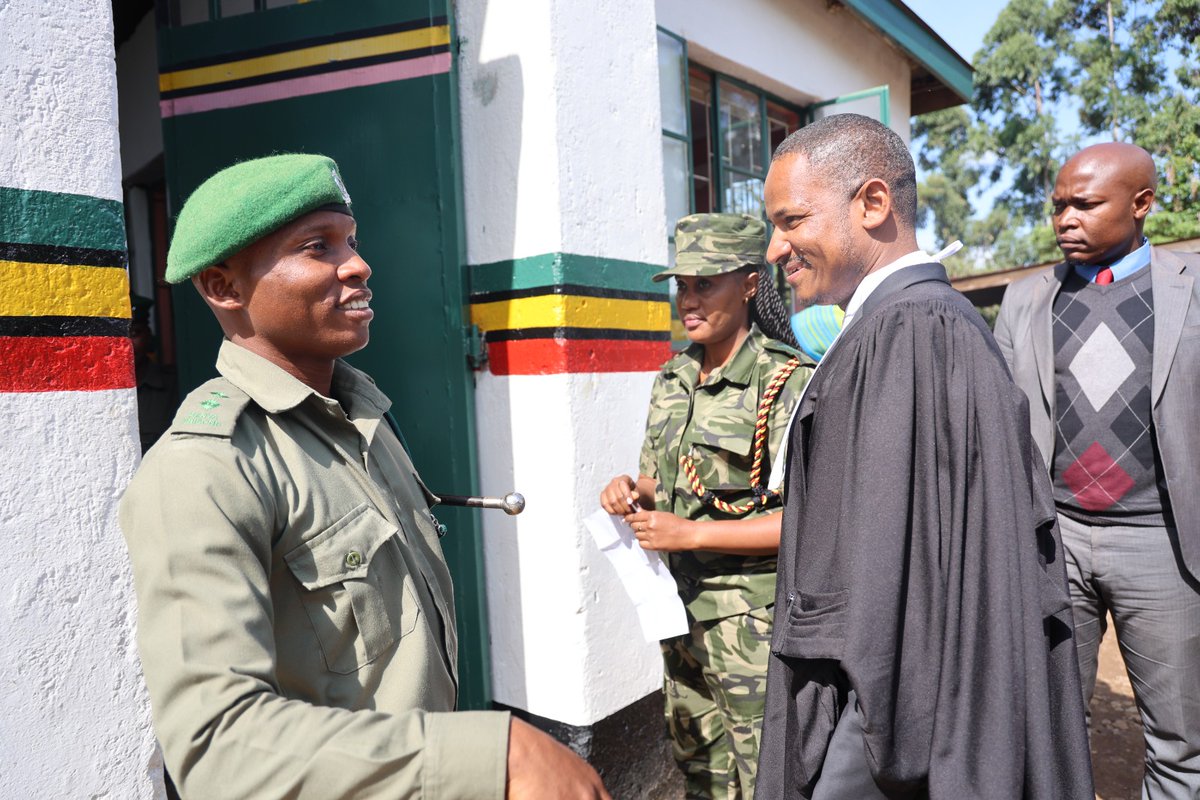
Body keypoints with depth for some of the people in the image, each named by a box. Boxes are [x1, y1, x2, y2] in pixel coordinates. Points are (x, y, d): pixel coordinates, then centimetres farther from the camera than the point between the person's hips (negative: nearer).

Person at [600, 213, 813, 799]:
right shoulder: (673, 378, 7)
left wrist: (692, 534, -22)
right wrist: (633, 492, -4)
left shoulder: (786, 380, -15)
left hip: (755, 621, -7)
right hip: (681, 609, 7)